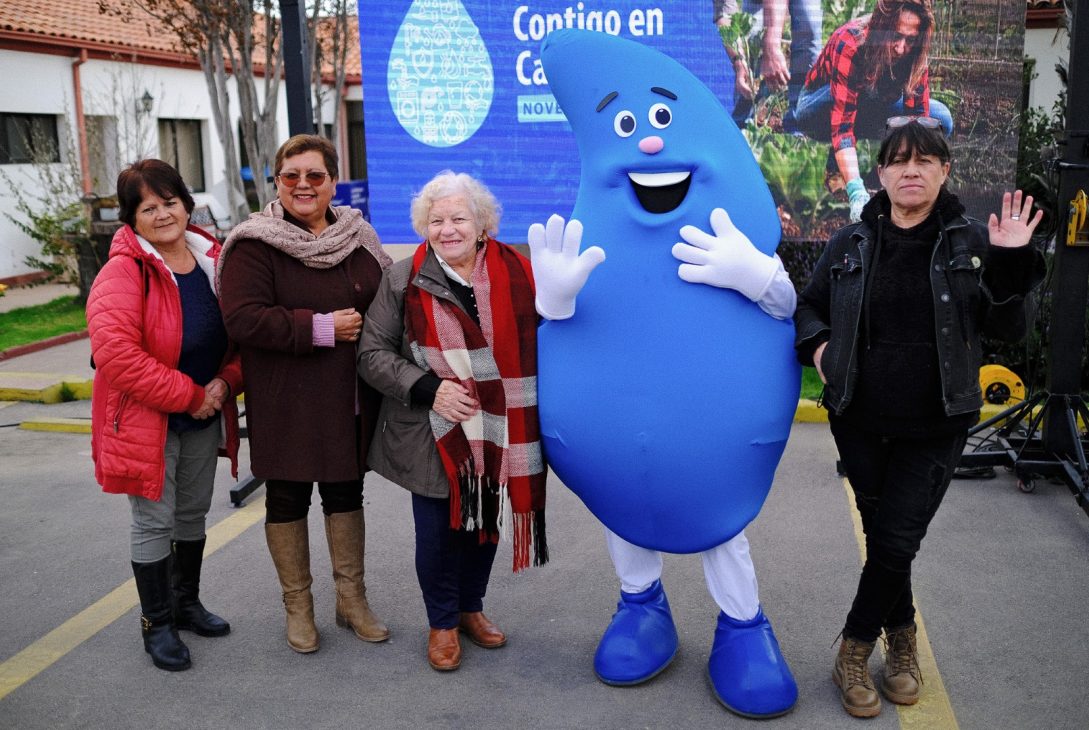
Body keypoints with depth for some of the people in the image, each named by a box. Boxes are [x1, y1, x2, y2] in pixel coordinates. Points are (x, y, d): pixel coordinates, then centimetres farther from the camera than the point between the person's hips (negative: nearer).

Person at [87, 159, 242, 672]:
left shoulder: (214, 260, 1)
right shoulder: (123, 271, -18)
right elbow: (115, 352, -28)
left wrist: (225, 382, -10)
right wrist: (188, 396, -23)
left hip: (204, 417, 6)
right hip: (145, 419, -6)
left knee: (193, 514, 19)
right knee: (154, 522, 5)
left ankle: (186, 603, 39)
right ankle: (156, 624, 24)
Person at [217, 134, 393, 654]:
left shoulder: (359, 238, 6)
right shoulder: (254, 245, -10)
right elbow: (243, 318, -21)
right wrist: (322, 328, -21)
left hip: (350, 399, 5)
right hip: (286, 402, -4)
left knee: (347, 493, 14)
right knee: (287, 499, 8)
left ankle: (351, 598, 29)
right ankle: (297, 605, 25)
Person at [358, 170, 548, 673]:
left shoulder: (516, 275, -3)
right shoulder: (403, 279, -4)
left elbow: (540, 344, 3)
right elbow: (373, 353, -3)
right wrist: (428, 388, -17)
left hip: (499, 434, 2)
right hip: (433, 437, -1)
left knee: (485, 524, 16)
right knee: (437, 533, 7)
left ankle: (471, 608, 41)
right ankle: (441, 623, 32)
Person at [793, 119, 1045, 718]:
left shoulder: (971, 243, -1)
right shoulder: (851, 244, 2)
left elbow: (1008, 330, -4)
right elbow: (808, 305, 14)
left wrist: (1012, 262, -17)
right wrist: (815, 343, -6)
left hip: (934, 429, -1)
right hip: (860, 423, 2)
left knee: (895, 543, 0)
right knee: (882, 536, 12)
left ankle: (855, 648, 21)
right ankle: (901, 637, 35)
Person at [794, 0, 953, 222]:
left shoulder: (915, 54, -20)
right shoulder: (849, 44, -35)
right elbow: (842, 123, -43)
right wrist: (856, 192, -53)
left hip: (869, 112, 5)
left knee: (940, 117, -15)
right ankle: (836, 171, -19)